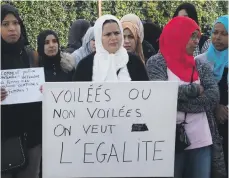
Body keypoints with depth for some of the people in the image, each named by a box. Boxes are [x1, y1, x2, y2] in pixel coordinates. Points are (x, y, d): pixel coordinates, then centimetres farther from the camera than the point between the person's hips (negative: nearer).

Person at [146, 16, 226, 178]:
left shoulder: (202, 66, 9)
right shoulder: (156, 62, -2)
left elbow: (214, 97, -5)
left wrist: (177, 102, -13)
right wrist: (195, 89, -8)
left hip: (202, 140, 4)